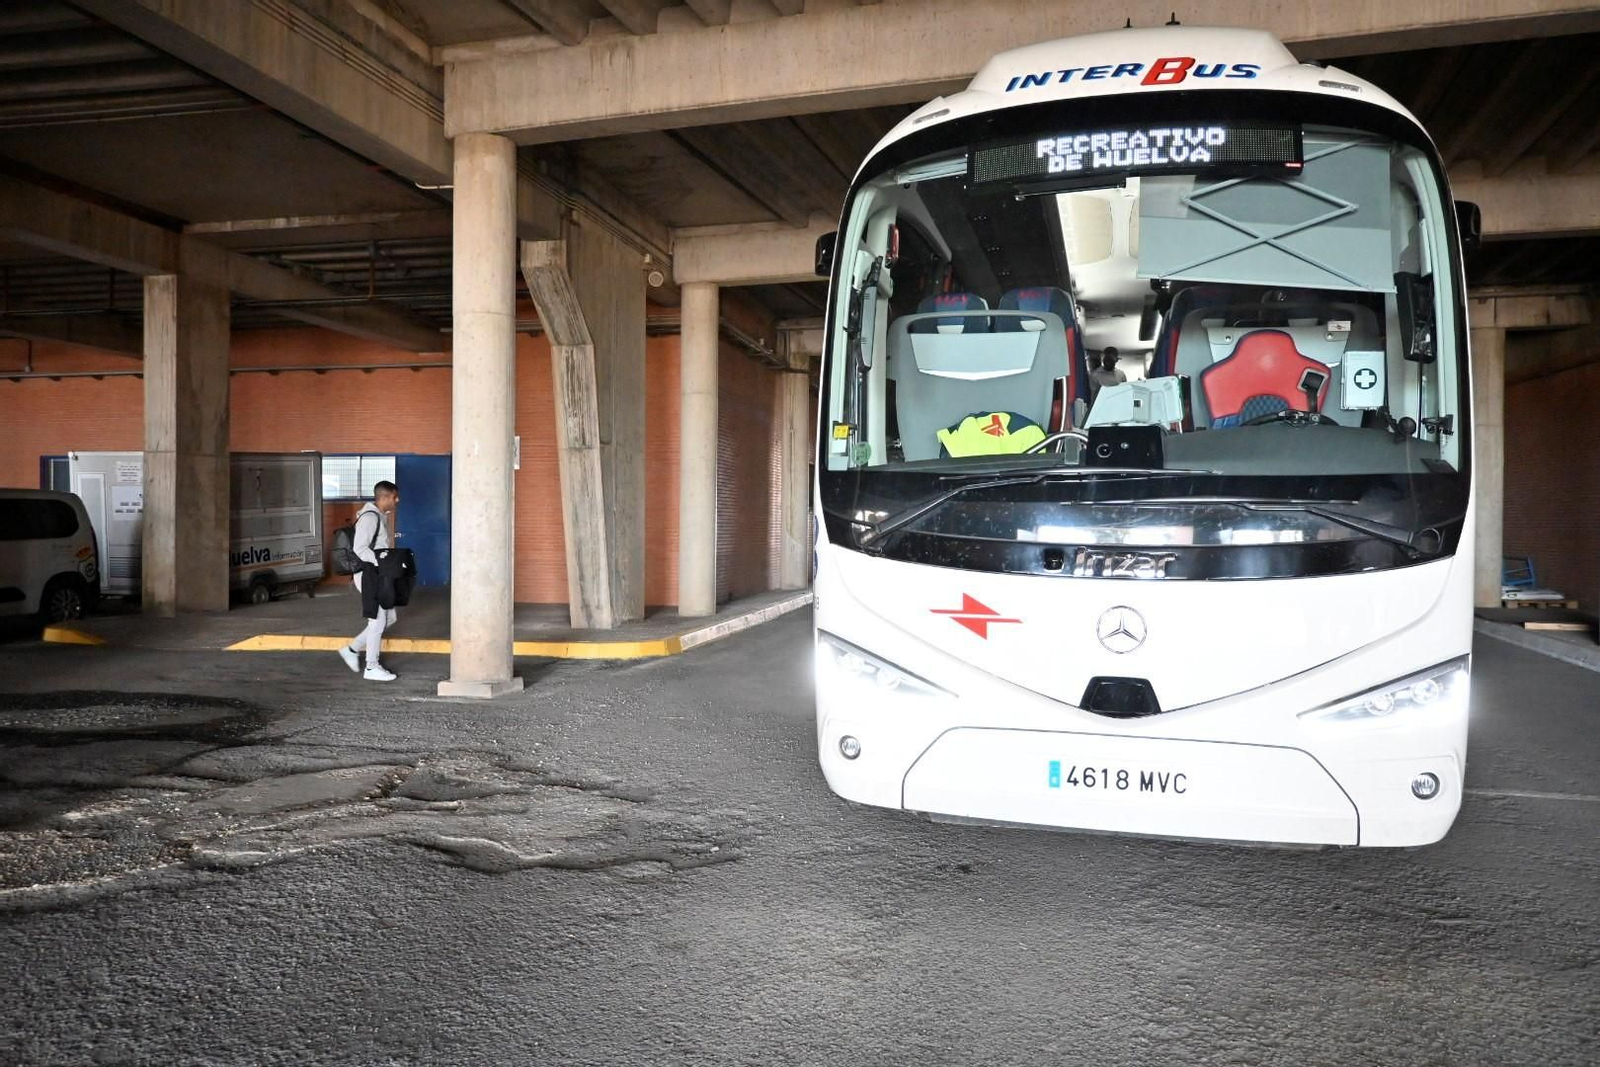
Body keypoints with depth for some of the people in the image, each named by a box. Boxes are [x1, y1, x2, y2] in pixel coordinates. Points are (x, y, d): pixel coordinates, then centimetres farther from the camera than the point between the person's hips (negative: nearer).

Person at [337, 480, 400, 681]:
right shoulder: (370, 517, -16)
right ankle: (372, 668, 9)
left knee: (389, 617, 13)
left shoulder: (381, 517, 14)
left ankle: (352, 650, 21)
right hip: (369, 575, -10)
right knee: (378, 620, -2)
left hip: (379, 575, 10)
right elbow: (359, 549, -23)